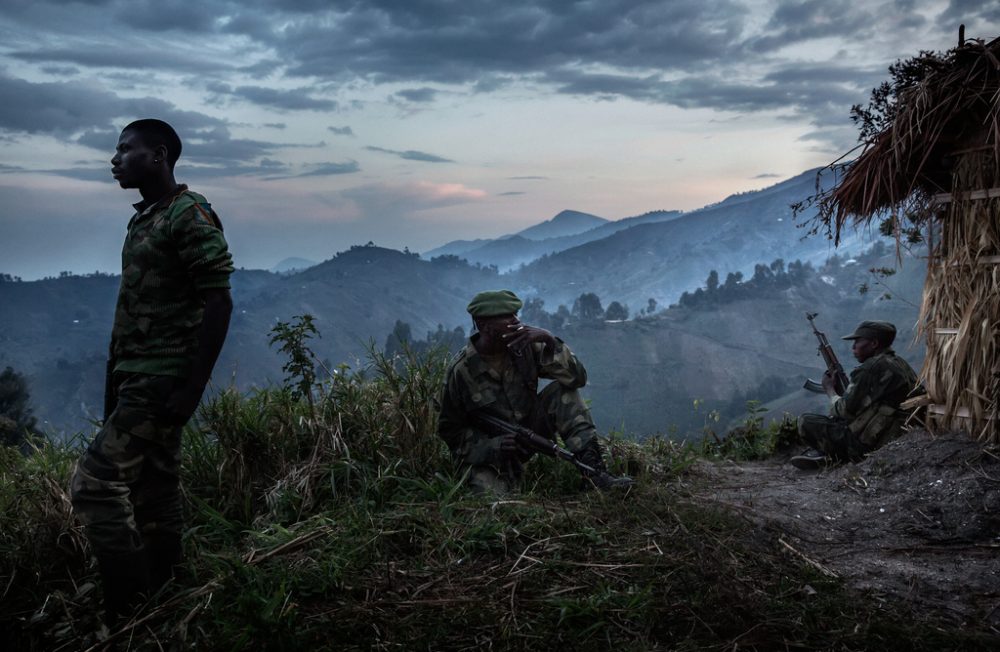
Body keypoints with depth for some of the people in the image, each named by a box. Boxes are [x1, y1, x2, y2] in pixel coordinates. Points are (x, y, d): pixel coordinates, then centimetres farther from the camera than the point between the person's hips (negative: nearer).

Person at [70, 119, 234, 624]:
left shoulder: (190, 215, -12)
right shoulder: (143, 219, 16)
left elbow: (218, 304, -18)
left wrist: (192, 388, -23)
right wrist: (115, 384, 16)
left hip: (161, 381, -9)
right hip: (139, 379, 9)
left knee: (94, 484, -12)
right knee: (154, 493, 11)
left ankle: (133, 616, -4)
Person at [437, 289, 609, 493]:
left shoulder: (524, 345, -10)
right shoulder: (461, 371, -18)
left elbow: (577, 377, -14)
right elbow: (450, 430, -8)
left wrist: (549, 341, -28)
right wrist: (491, 445, -24)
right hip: (487, 451, -3)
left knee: (561, 390, -17)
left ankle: (589, 459, -23)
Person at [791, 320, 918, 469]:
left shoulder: (870, 368, -18)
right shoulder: (902, 365, 10)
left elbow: (844, 411, -12)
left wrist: (829, 389, 5)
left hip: (867, 446, -9)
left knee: (806, 422, -2)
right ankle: (822, 453, 12)